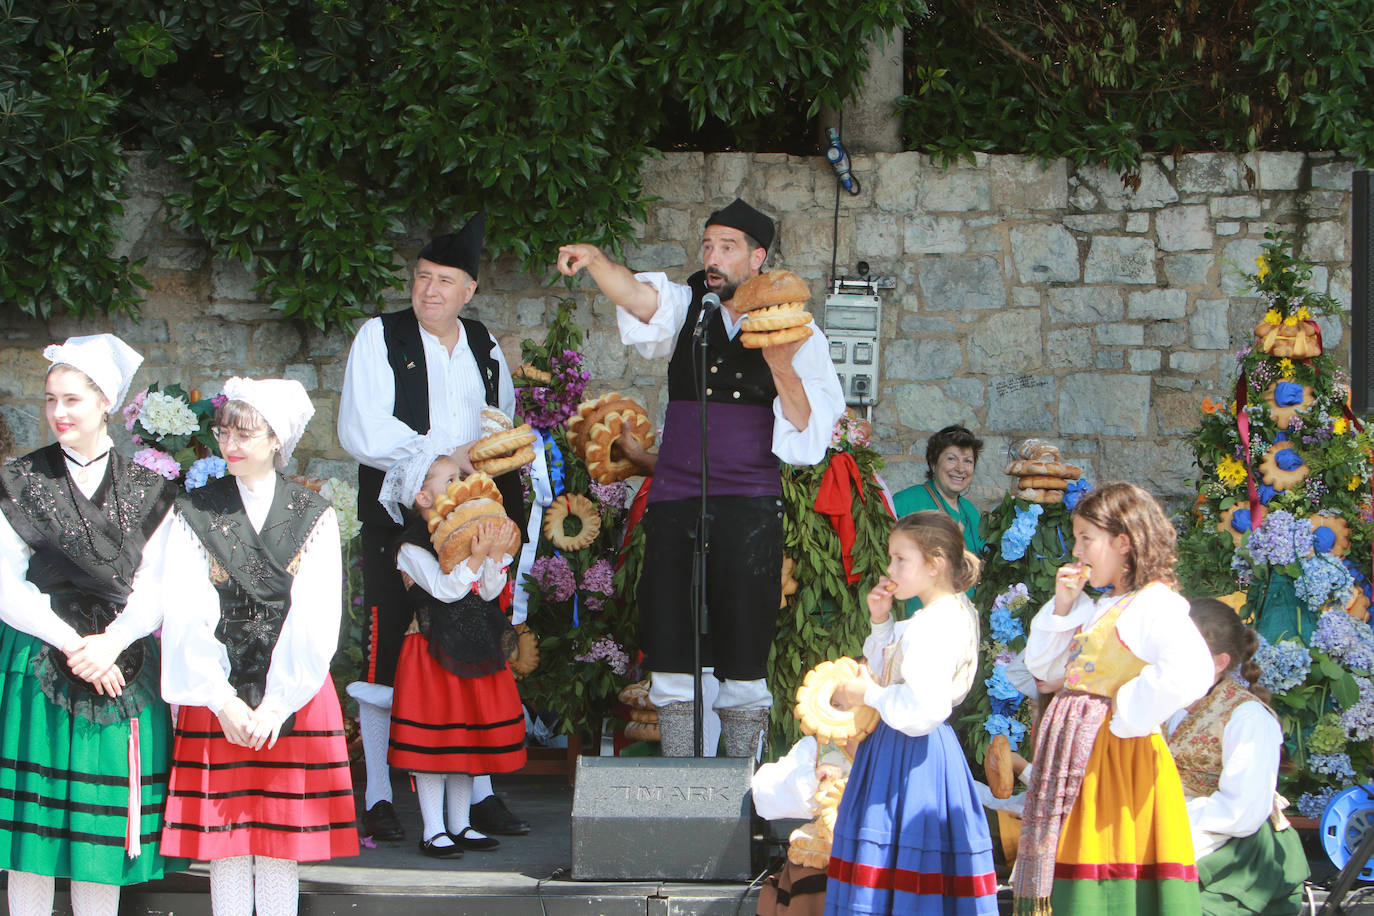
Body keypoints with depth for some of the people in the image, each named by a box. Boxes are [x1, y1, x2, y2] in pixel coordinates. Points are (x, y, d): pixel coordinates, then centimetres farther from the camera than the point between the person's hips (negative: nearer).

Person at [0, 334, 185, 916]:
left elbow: (155, 586, 2)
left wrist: (111, 643, -14)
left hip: (120, 667, 1)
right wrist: (70, 642, -12)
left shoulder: (147, 489, 7)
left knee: (104, 829, 1)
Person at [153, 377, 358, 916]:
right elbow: (186, 617, -2)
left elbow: (316, 620, -4)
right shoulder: (194, 515, 5)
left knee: (281, 848, 0)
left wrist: (277, 705, -13)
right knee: (226, 848, -1)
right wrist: (223, 702, -12)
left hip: (294, 701, 0)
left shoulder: (314, 517, 4)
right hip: (217, 700, 0)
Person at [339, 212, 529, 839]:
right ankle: (378, 799, 3)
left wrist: (509, 518, 8)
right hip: (397, 522, -4)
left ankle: (479, 794, 11)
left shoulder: (484, 347, 13)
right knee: (387, 659, -3)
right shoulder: (379, 339, -2)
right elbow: (362, 434, -11)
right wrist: (442, 458, -16)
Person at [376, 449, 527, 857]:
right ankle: (433, 830, 3)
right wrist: (478, 555, -30)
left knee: (468, 740, 11)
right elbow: (446, 589, -23)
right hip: (434, 651, -7)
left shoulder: (467, 534, 10)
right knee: (431, 743, -3)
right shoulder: (412, 548, -11)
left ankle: (460, 824, 21)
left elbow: (488, 592, 3)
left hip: (475, 648, 7)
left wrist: (497, 554, -13)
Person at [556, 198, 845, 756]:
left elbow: (810, 424, 1)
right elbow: (636, 294, -12)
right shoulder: (687, 308, 9)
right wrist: (596, 261, -32)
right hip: (676, 500, 2)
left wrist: (781, 366, -15)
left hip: (751, 507, -1)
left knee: (745, 661, 0)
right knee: (672, 657, 1)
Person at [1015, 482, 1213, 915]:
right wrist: (1062, 605, 10)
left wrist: (1127, 716, -20)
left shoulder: (1156, 604, -13)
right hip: (1076, 757, 9)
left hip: (1118, 755, -9)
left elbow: (1189, 673, -31)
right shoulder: (1098, 608, 17)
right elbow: (1043, 668, 23)